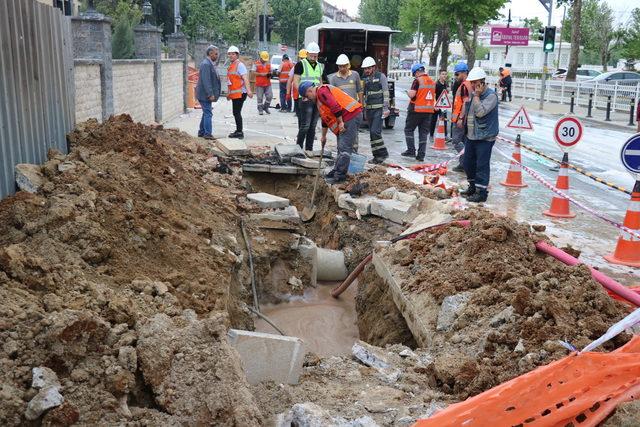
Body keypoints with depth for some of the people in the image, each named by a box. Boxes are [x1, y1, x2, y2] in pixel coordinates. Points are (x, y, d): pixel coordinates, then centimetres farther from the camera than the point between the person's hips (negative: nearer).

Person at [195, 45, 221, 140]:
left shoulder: (210, 63, 15)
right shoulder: (206, 64, -18)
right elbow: (206, 81, -24)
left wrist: (212, 94, 20)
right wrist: (210, 94, -24)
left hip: (207, 94, 10)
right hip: (205, 94, -10)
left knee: (206, 113, 16)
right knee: (208, 114, -7)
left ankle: (201, 132, 24)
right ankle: (207, 134, -3)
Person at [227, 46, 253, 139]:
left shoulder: (240, 65, -11)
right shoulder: (231, 65, 17)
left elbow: (245, 78, -21)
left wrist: (248, 90, -32)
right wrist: (228, 93, 28)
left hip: (240, 93, -9)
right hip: (234, 94, 9)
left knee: (236, 112, -8)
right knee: (236, 113, 14)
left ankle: (239, 133, -2)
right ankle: (238, 131, 24)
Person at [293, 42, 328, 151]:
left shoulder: (320, 66, 17)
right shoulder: (301, 64, -1)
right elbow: (296, 82, -7)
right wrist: (303, 94, -17)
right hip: (306, 99, -6)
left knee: (313, 126, 8)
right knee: (305, 125, -10)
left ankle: (309, 148, 15)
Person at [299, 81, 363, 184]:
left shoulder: (322, 91, -9)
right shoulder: (319, 97, 25)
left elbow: (335, 106, -23)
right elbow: (325, 118, 33)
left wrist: (340, 122, -19)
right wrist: (323, 136, 37)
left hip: (351, 116, -11)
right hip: (348, 119, 11)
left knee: (344, 147, -12)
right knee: (341, 147, 16)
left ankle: (340, 175, -12)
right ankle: (337, 170, 25)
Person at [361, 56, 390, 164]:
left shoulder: (381, 76, -3)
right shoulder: (365, 79, 16)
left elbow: (386, 93, -8)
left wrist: (386, 108, -14)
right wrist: (363, 108, 18)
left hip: (379, 108, -7)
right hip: (369, 109, 7)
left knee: (375, 131, -17)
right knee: (372, 133, 7)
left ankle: (382, 153, -5)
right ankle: (377, 156, 13)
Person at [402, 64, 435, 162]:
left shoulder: (417, 80, -11)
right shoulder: (432, 82, 11)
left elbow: (412, 94, -17)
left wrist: (408, 92, 2)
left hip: (417, 110, -6)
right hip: (429, 110, 6)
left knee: (409, 129, 8)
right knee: (424, 133, 7)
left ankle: (411, 150, 2)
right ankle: (421, 155, 6)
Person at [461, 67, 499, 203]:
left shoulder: (491, 95, -13)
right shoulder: (473, 93, 13)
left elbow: (480, 112, -24)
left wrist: (476, 96, -18)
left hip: (484, 137, -9)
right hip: (471, 135, 9)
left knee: (482, 165, -6)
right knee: (468, 162, 15)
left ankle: (481, 192, 0)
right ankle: (473, 187, 30)